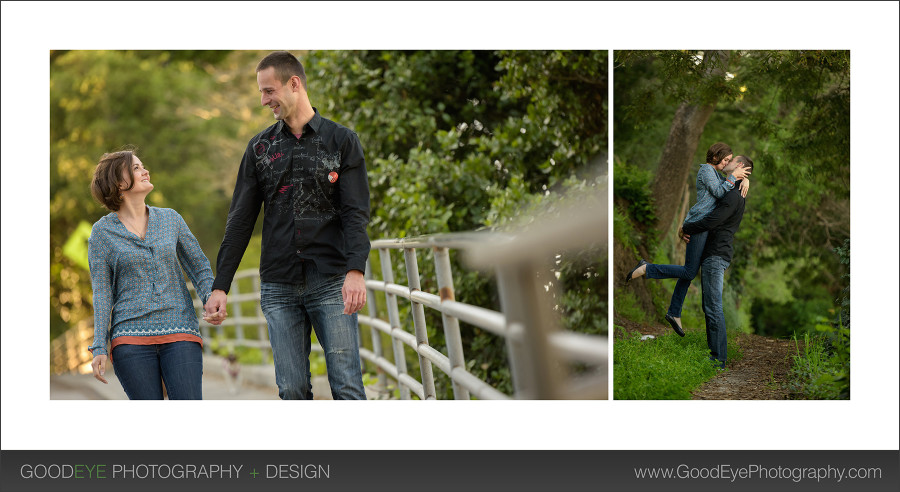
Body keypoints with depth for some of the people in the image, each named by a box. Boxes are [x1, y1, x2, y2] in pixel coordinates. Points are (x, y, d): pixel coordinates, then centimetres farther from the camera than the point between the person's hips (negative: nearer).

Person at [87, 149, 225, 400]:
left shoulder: (170, 219, 11)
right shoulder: (102, 232, 4)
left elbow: (200, 268, 14)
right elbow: (102, 294, 3)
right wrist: (99, 348, -4)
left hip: (179, 333, 2)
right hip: (131, 338, -2)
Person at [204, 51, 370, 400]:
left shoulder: (342, 140, 4)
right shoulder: (260, 147, 13)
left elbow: (355, 212, -5)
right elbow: (240, 220, 11)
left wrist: (356, 270, -21)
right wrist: (220, 285, 4)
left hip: (331, 283, -3)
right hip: (279, 289, 3)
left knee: (347, 387, -6)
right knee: (292, 390, 1)